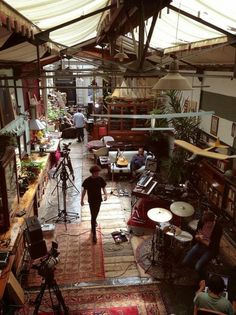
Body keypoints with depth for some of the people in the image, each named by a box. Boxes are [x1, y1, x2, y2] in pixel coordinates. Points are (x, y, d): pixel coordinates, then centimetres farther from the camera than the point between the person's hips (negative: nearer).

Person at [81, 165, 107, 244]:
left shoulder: (100, 179, -8)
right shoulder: (87, 180, -17)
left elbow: (103, 188, 0)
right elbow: (84, 190, -7)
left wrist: (105, 194, -20)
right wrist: (82, 200, -3)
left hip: (99, 200, 4)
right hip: (91, 201, -4)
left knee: (96, 213, 26)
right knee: (93, 216, -5)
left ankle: (94, 221, 58)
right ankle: (94, 234, 1)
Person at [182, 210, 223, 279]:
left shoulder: (218, 228, -24)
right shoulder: (201, 221, -12)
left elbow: (213, 245, -20)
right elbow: (196, 235, 1)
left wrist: (201, 239, -19)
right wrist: (198, 236, -22)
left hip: (210, 249, -5)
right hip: (200, 245, 5)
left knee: (198, 267, -22)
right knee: (184, 262, -6)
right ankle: (200, 260, 19)